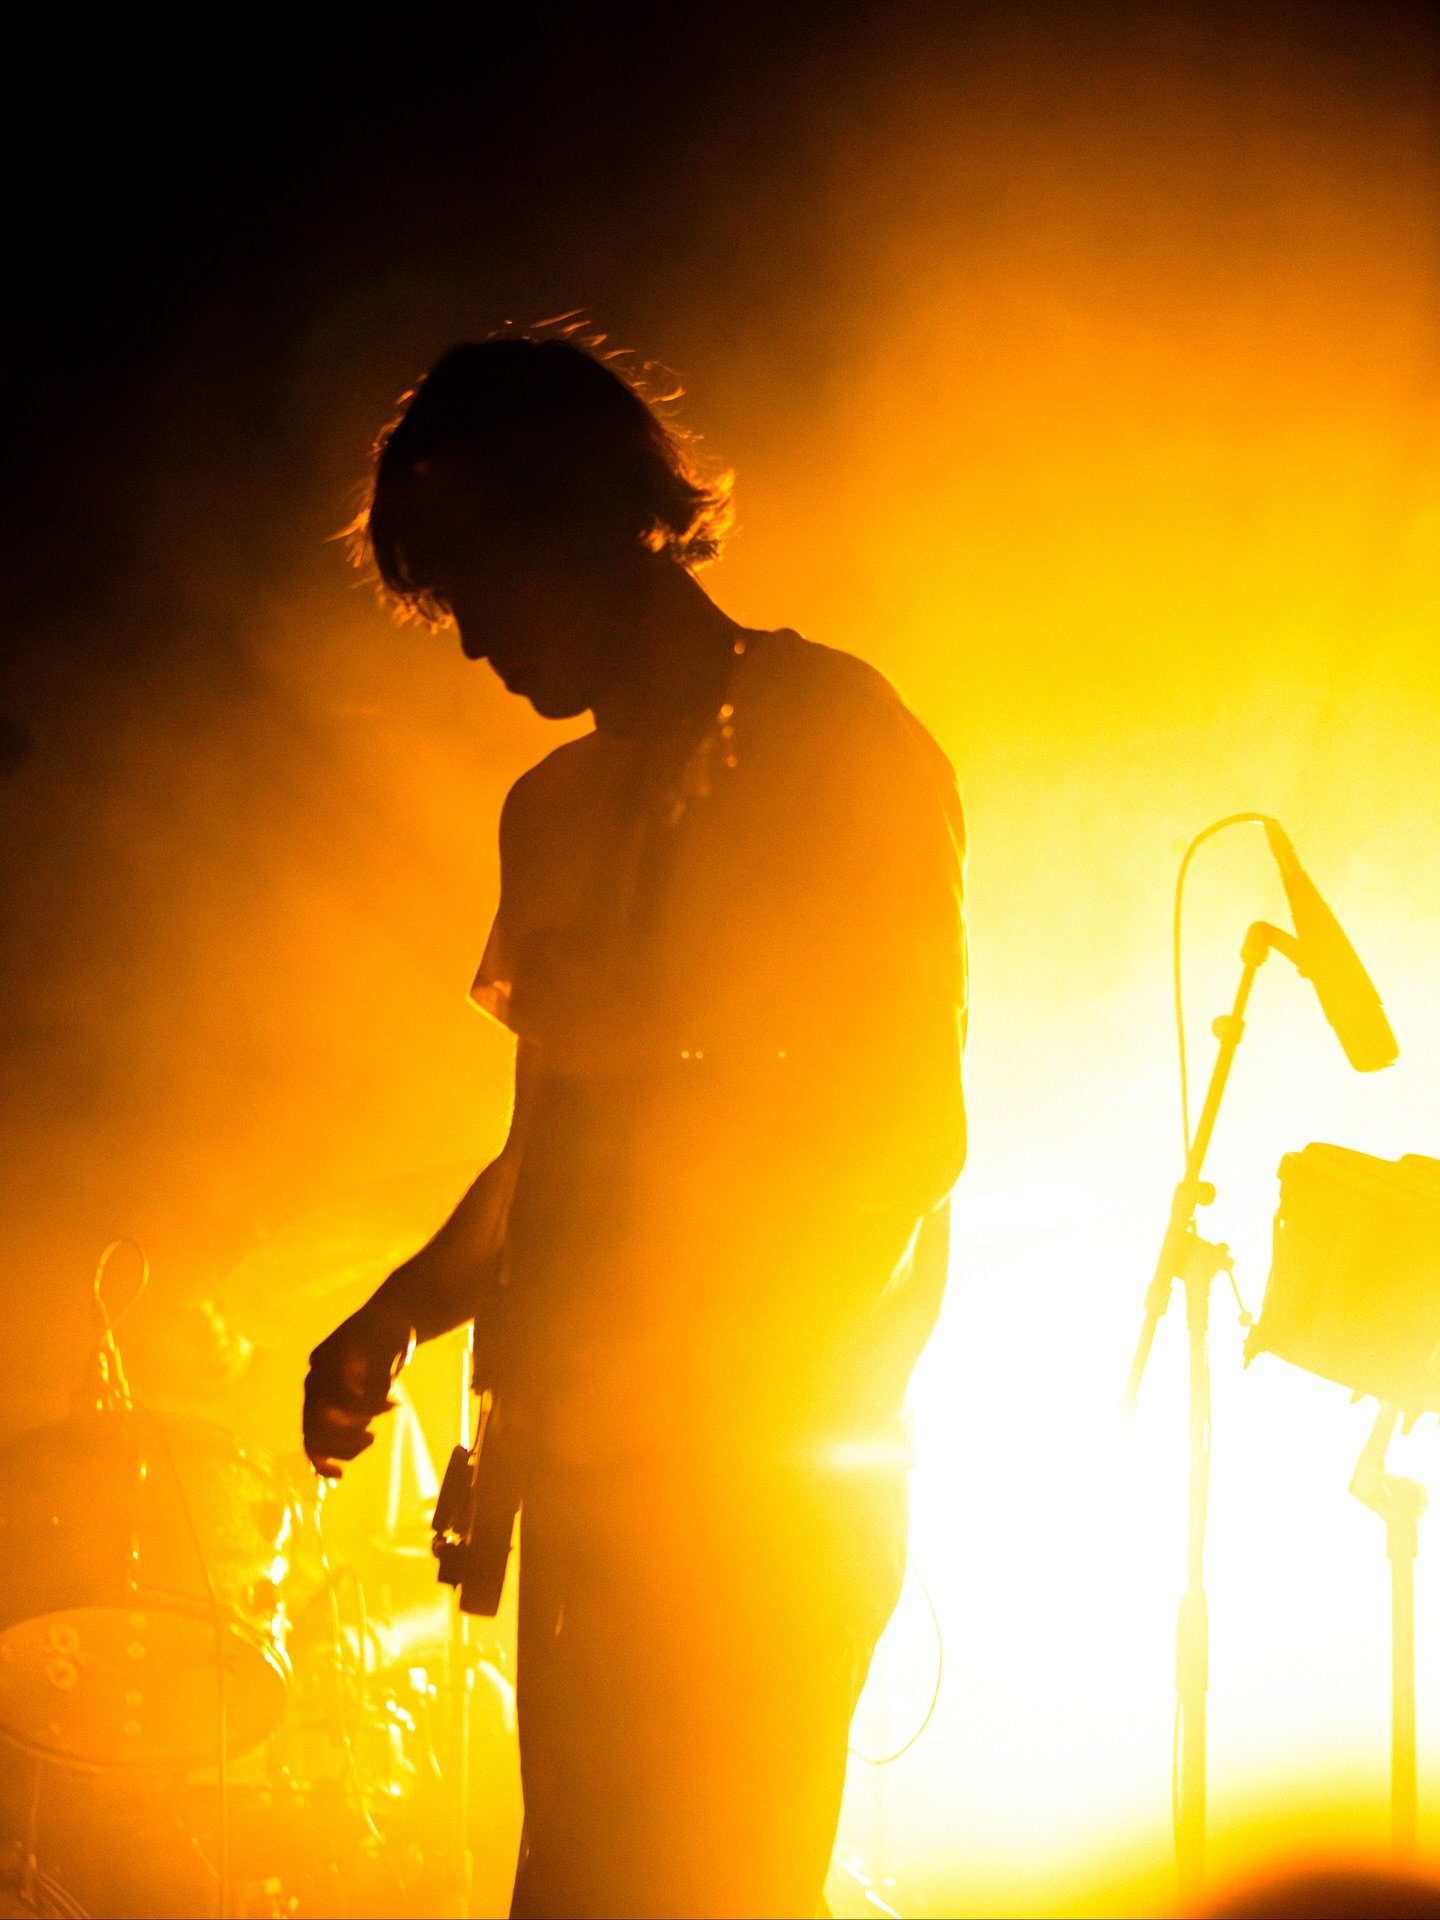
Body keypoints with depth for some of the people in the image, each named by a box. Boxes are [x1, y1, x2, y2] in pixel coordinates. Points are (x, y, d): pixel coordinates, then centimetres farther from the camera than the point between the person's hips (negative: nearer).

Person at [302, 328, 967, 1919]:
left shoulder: (830, 733, -3)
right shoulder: (556, 806, 20)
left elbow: (907, 1116, -10)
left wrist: (757, 1367, -19)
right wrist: (394, 1318, 12)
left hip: (778, 1449, -7)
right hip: (588, 1450, 7)